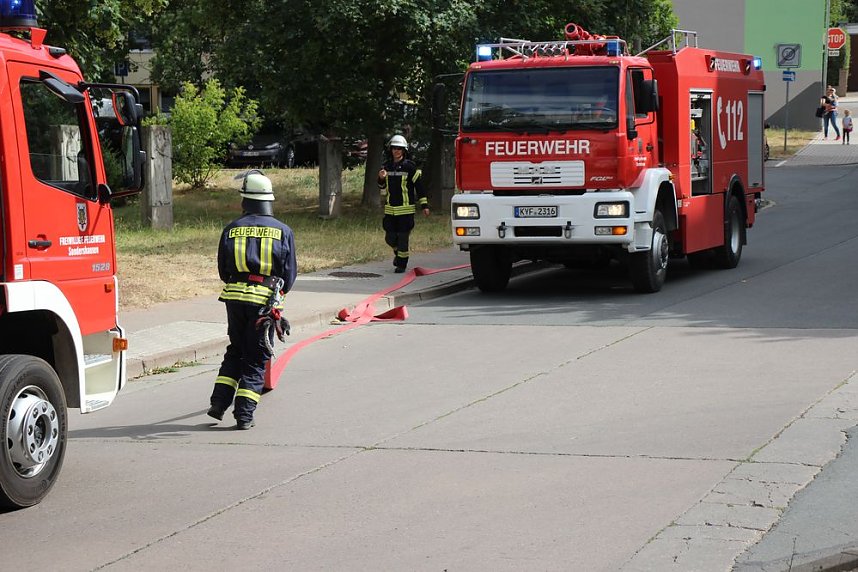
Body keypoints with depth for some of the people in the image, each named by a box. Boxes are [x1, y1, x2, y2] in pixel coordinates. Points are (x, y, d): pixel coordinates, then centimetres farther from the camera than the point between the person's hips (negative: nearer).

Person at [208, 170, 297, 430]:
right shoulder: (282, 231, 0)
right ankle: (244, 414, 2)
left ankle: (219, 402, 12)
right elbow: (290, 273, 4)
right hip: (266, 300, -2)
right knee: (256, 359, 6)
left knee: (235, 351, 20)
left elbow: (222, 270, 10)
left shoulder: (231, 229, 3)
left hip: (235, 297, 2)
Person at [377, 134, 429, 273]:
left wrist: (424, 205, -4)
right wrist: (381, 178, -5)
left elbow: (419, 186, -3)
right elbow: (382, 186, 19)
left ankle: (402, 263, 6)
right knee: (390, 238, 6)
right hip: (390, 209, 5)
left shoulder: (409, 166, -6)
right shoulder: (386, 165, 8)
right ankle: (398, 252, 35)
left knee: (403, 237, -4)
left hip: (406, 209, -4)